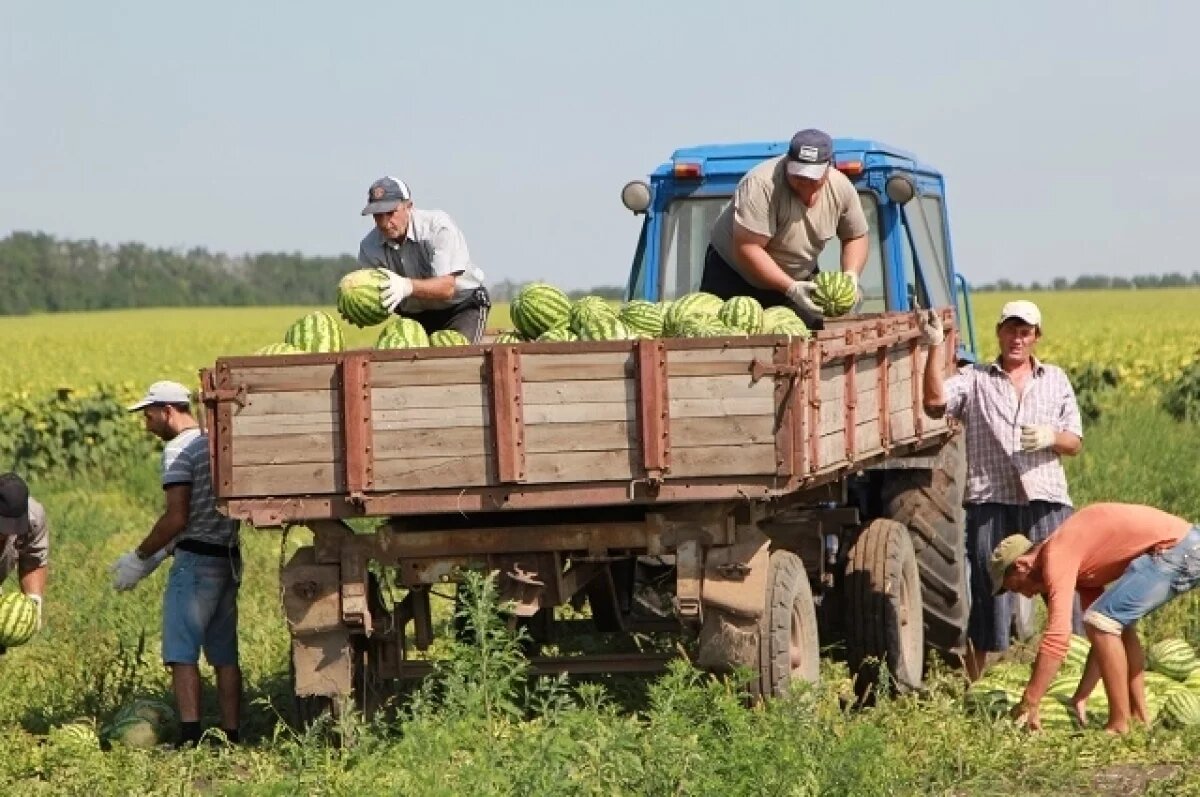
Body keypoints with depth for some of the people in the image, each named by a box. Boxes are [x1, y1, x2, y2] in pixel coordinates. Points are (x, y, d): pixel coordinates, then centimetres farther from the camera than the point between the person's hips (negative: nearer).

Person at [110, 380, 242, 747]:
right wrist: (156, 556, 20)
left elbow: (177, 518, -18)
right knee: (224, 653, 11)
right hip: (229, 558, 9)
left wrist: (140, 556, -8)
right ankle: (232, 734, 10)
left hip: (196, 561, -9)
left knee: (182, 651, -9)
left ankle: (189, 735, -17)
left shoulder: (178, 450, -11)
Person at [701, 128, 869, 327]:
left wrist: (851, 276, -16)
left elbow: (856, 237, 3)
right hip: (734, 278, -5)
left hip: (798, 279, 5)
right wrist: (790, 288, -38)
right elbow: (747, 249, -34)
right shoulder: (761, 185, -31)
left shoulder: (842, 189, -13)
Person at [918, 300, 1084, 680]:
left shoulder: (1055, 380, 17)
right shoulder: (975, 378, 9)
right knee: (987, 593, 3)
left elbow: (1074, 443, 14)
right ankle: (975, 686, 11)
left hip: (1046, 500, 1)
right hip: (991, 503, -1)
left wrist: (1051, 437, -8)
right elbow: (935, 401, -10)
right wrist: (936, 346, -17)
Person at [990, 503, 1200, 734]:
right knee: (1117, 623, 23)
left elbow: (1057, 638, -17)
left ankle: (1120, 727, -6)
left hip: (1176, 549, -11)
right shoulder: (1077, 562, 21)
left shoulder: (1057, 558, -9)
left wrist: (1028, 706, -13)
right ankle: (1139, 717, 24)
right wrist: (1081, 698, 21)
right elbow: (1106, 634, 24)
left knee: (1103, 622, -9)